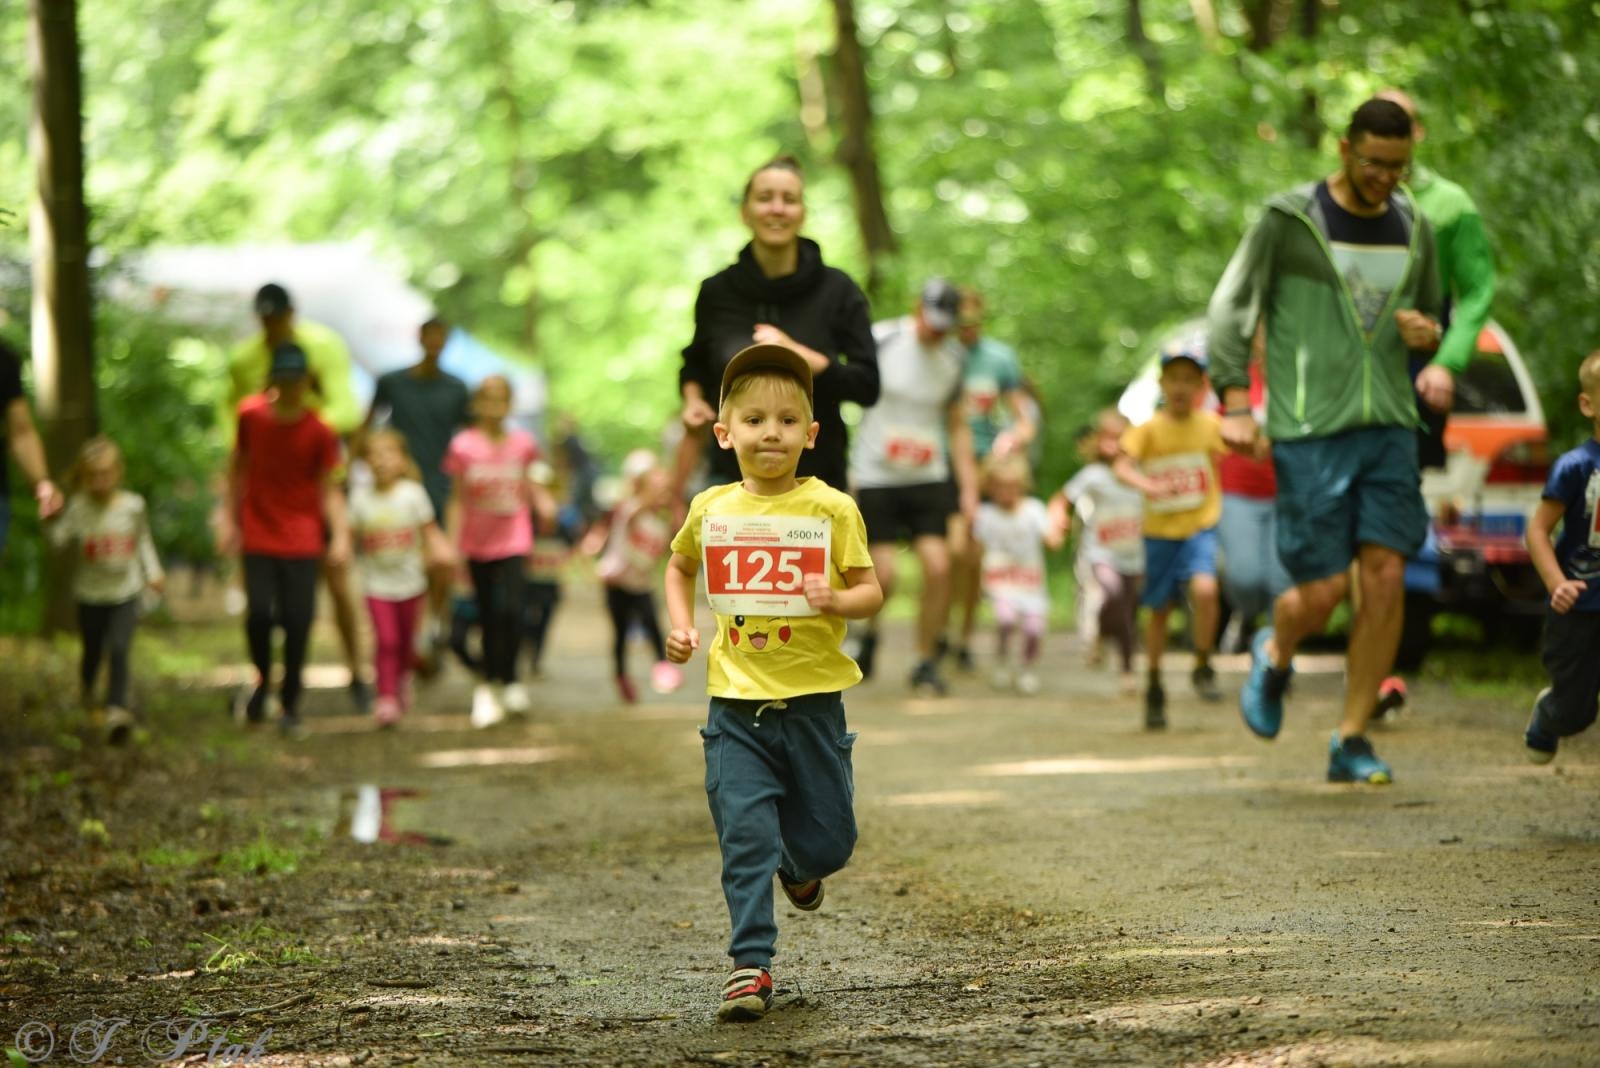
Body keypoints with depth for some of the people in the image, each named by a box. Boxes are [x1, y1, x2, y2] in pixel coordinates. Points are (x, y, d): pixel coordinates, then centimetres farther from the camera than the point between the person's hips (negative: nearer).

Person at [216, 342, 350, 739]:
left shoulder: (320, 432, -7)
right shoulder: (251, 415, -2)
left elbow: (329, 489, -4)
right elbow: (239, 466, 11)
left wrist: (340, 533, -15)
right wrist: (229, 516, 10)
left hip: (302, 539, -1)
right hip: (258, 535, 1)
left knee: (297, 620, -5)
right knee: (259, 613, -13)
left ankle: (290, 707, 11)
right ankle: (263, 679, 17)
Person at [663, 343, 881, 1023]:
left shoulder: (830, 509, -5)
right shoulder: (711, 509, 3)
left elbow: (871, 591, -2)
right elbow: (680, 566, 24)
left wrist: (839, 600, -24)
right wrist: (681, 626, 8)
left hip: (813, 697, -1)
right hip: (736, 704, 1)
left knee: (828, 839, 10)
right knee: (744, 834, -8)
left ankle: (798, 866, 45)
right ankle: (751, 965, -2)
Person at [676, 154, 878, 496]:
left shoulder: (837, 291, -4)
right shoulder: (717, 292, 1)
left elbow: (866, 384, -9)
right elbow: (696, 361, 21)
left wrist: (797, 353, -21)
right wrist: (692, 398, 0)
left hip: (815, 479, 0)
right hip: (735, 476, 0)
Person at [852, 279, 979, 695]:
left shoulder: (953, 357, 4)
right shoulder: (881, 341, -9)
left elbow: (957, 425, 12)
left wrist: (968, 489, 8)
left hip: (929, 478, 3)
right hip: (875, 476, -3)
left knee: (938, 567, -11)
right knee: (883, 575, -10)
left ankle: (926, 662, 4)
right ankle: (870, 630, 23)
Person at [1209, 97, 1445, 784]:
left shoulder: (1412, 226, 10)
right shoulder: (1289, 220, -4)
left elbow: (1432, 313, 24)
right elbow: (1232, 306, -1)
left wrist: (1430, 338, -1)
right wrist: (1236, 402, -9)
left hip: (1389, 427, 4)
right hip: (1310, 431, -4)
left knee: (1386, 577, -6)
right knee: (1323, 591, -7)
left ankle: (1351, 742, 3)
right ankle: (1275, 656, 30)